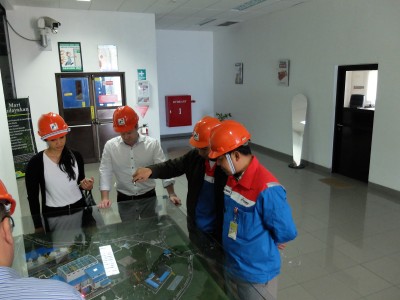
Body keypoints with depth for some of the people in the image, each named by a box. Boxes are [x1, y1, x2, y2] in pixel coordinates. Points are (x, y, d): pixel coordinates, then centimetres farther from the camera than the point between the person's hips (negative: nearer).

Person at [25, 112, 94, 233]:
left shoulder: (76, 156, -3)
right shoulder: (35, 163, -12)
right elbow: (33, 197, -5)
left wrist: (85, 185, -11)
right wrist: (38, 226, -3)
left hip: (79, 210, 3)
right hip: (54, 216, -3)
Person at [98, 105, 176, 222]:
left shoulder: (152, 144, -10)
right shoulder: (110, 146, -7)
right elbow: (105, 172, -5)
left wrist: (172, 194, -17)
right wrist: (105, 198, -16)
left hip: (148, 197, 0)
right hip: (124, 200, 0)